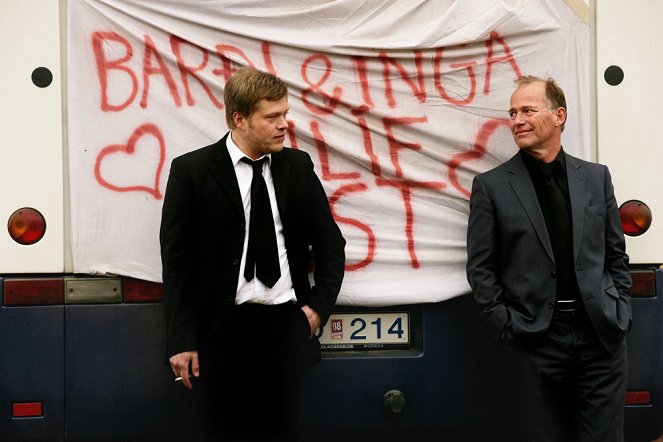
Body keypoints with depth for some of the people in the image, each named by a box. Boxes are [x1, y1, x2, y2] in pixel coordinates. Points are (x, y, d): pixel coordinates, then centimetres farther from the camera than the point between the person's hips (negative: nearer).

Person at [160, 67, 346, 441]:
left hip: (287, 324, 3)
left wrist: (320, 306, 3)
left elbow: (329, 241, 14)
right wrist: (182, 340, -8)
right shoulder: (192, 171, -4)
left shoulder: (298, 166, 6)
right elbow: (177, 259, -5)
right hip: (224, 328, -3)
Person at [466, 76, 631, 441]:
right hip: (536, 339, -2)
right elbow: (480, 268, 1)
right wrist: (505, 325, -6)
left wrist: (620, 313, 4)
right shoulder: (491, 186, 1)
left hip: (601, 334, 2)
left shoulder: (596, 177, 10)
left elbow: (616, 255, 14)